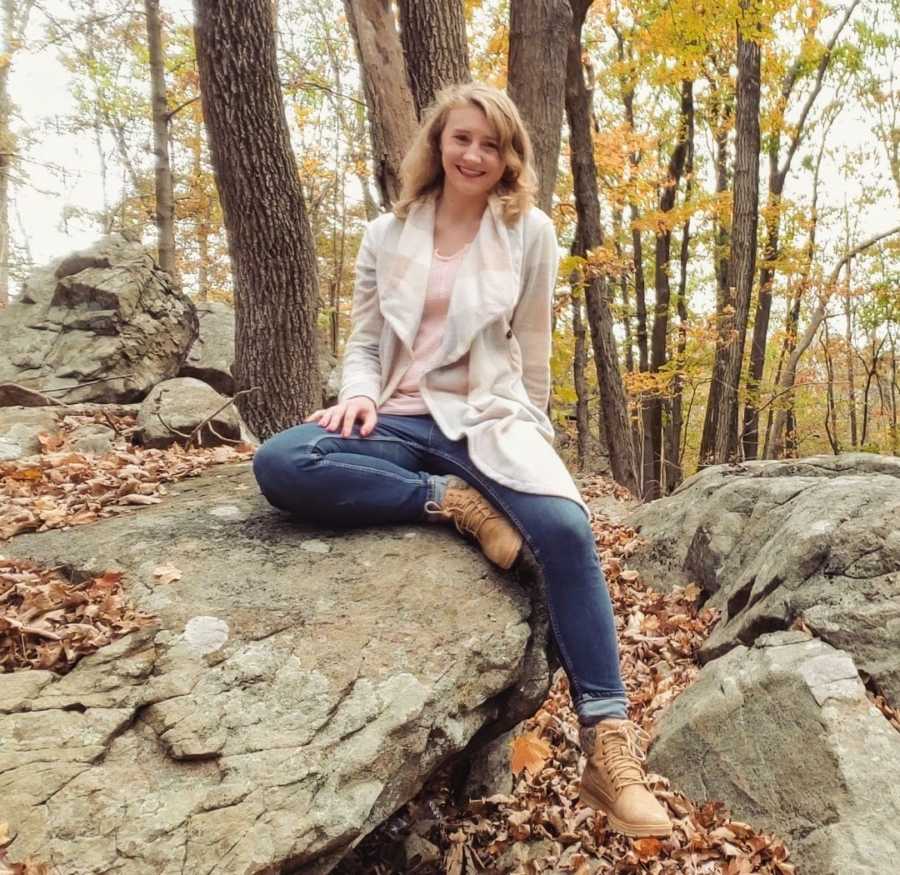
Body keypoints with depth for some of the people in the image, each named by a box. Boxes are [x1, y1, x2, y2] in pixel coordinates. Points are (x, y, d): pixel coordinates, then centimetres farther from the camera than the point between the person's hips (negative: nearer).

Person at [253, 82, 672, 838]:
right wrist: (359, 396, -11)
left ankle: (609, 748, -21)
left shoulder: (530, 232, 7)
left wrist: (528, 440, 13)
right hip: (402, 419, 2)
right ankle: (455, 502, -19)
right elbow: (364, 341, 11)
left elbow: (532, 351, 11)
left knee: (565, 528, -32)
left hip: (489, 417, -1)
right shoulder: (387, 234, 12)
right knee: (279, 464, -28)